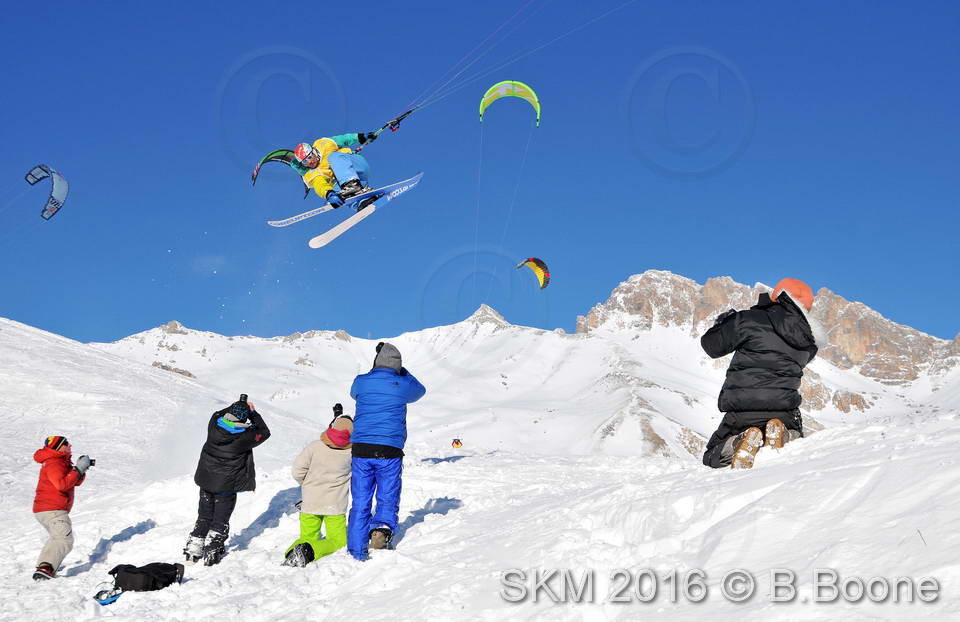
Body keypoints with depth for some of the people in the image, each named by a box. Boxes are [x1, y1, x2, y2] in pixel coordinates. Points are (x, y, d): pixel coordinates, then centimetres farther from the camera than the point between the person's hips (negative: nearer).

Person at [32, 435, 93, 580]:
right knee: (64, 539, -25)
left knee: (57, 537, 30)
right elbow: (62, 484, -28)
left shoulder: (62, 462, 20)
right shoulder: (53, 463, -14)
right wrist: (78, 469, -23)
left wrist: (82, 469, 0)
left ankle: (43, 566, 39)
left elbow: (75, 482, 18)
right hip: (52, 510, -11)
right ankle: (45, 568, -40)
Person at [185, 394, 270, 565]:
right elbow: (264, 432, -3)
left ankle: (193, 551, 22)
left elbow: (218, 414, 13)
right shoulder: (244, 436, -22)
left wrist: (235, 406, 13)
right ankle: (211, 553, 11)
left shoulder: (214, 425, -12)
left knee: (204, 517, 18)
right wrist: (253, 413, 4)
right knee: (220, 521, 10)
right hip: (227, 485, -4)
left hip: (206, 481, 4)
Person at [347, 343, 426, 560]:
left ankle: (357, 552, 7)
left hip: (361, 450, 2)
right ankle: (383, 527, -23)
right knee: (388, 500, 8)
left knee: (360, 503, 8)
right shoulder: (402, 385, -2)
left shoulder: (361, 382, 1)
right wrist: (399, 371, 30)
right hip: (390, 452, -1)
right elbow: (420, 390, 23)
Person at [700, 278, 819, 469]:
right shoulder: (806, 342, 6)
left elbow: (712, 345, 0)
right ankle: (782, 435, -5)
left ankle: (745, 440, -18)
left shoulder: (750, 320, -7)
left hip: (743, 409, -2)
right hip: (783, 411, 3)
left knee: (713, 457, 13)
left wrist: (723, 322, 22)